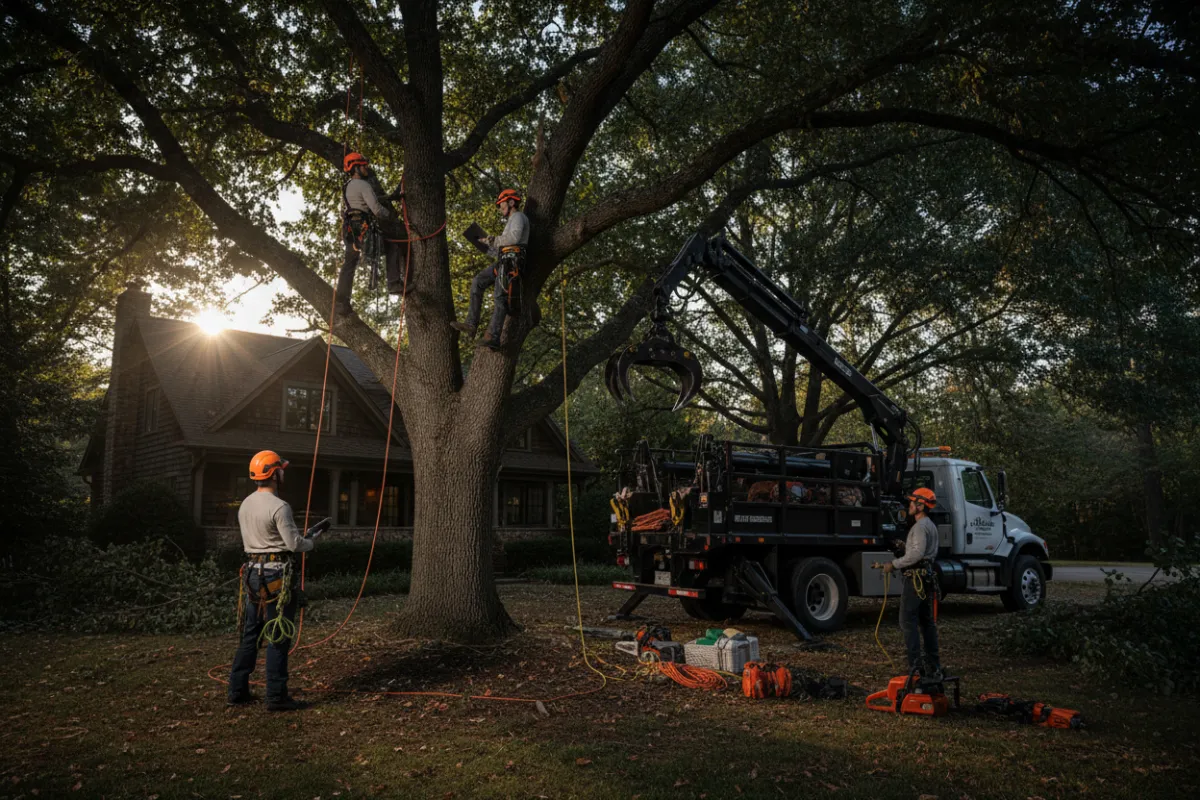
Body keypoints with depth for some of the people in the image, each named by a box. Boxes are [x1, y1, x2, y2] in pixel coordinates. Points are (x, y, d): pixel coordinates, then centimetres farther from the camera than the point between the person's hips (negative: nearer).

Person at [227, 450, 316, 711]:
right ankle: (276, 697, 1)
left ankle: (238, 690, 22)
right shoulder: (279, 507, -17)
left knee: (251, 632, 16)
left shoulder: (245, 504, 11)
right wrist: (310, 542, 5)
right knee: (278, 636, -3)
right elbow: (294, 543, -18)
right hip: (275, 574, -9)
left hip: (253, 572, 9)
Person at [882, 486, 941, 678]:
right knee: (927, 621, 13)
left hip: (916, 578, -10)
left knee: (908, 621, -9)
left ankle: (915, 665, -12)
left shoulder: (920, 526, -15)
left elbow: (917, 554, -25)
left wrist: (894, 565, -17)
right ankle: (934, 667, 16)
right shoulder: (931, 526, 18)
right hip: (928, 576, 10)